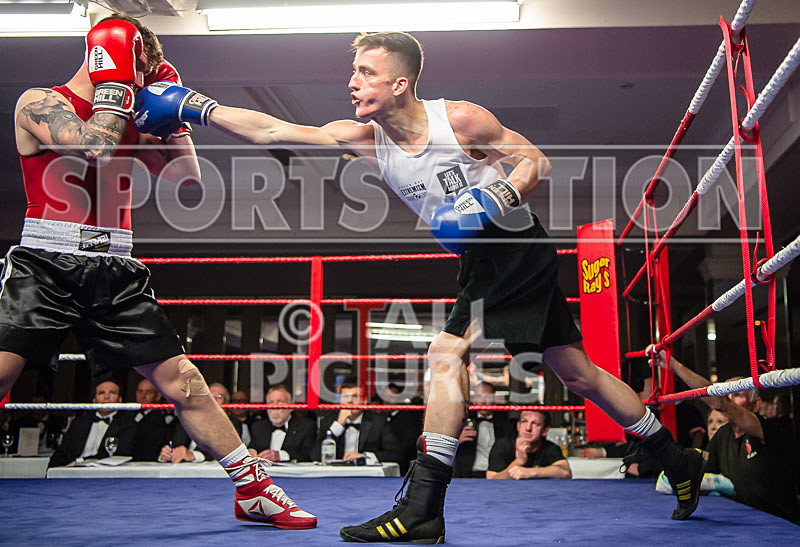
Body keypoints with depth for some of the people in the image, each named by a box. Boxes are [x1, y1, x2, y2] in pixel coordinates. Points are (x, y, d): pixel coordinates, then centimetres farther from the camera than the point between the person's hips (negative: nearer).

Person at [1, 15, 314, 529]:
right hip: (45, 264, -4)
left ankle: (254, 491, 10)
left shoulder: (130, 121, 18)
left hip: (116, 273, 4)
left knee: (184, 382, 2)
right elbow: (93, 146, -18)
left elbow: (188, 178, 18)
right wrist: (115, 84, -7)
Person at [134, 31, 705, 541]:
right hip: (483, 261, 7)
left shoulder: (460, 118, -15)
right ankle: (679, 462, 29)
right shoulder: (366, 138, -1)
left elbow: (537, 161, -8)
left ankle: (422, 510, -15)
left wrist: (493, 199, -25)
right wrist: (191, 106, -10)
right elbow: (271, 130, -6)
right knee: (579, 375, 13)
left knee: (447, 356, -20)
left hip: (520, 249, -7)